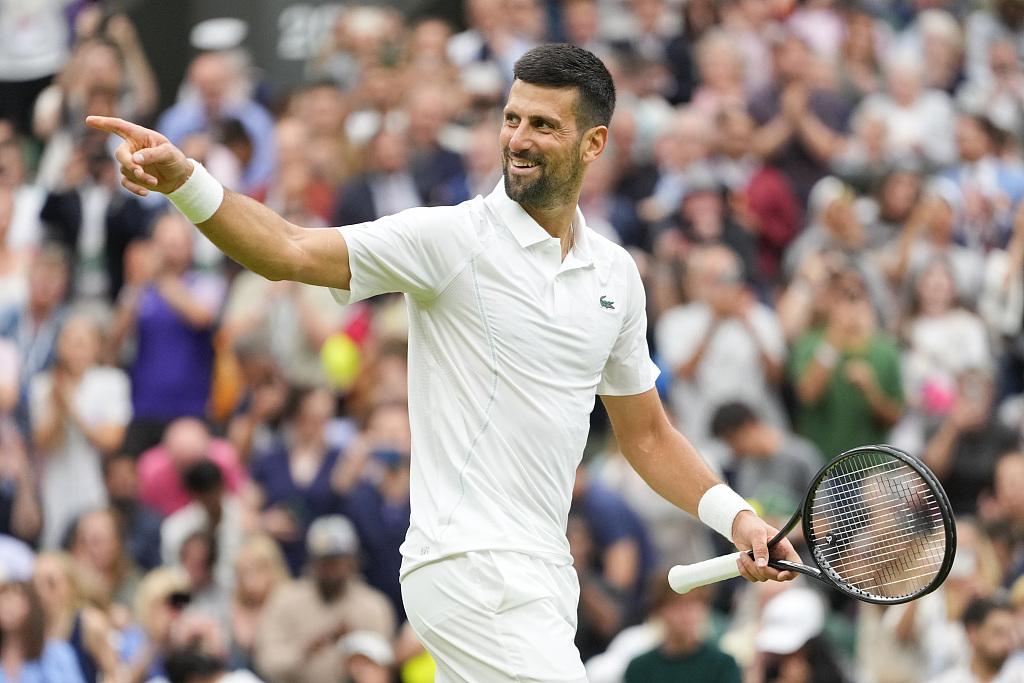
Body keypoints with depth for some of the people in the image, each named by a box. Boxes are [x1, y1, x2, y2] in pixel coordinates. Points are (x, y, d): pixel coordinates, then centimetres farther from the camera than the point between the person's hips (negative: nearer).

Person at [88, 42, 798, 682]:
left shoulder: (616, 274, 13)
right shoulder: (452, 239, -6)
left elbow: (646, 433, 23)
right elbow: (291, 252, -17)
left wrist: (734, 516, 9)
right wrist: (184, 179, -33)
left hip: (539, 575, 7)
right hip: (468, 567, -7)